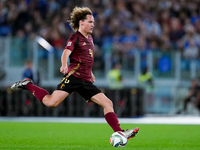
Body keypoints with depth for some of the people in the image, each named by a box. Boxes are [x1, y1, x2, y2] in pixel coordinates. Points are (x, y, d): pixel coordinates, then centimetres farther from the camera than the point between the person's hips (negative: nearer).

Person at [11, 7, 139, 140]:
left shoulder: (89, 38, 20)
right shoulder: (75, 37, -4)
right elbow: (66, 53, -22)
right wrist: (64, 65, -41)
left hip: (86, 81, 7)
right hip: (73, 76, -7)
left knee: (108, 103, -3)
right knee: (51, 102, -16)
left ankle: (119, 133, -3)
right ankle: (28, 85, 7)